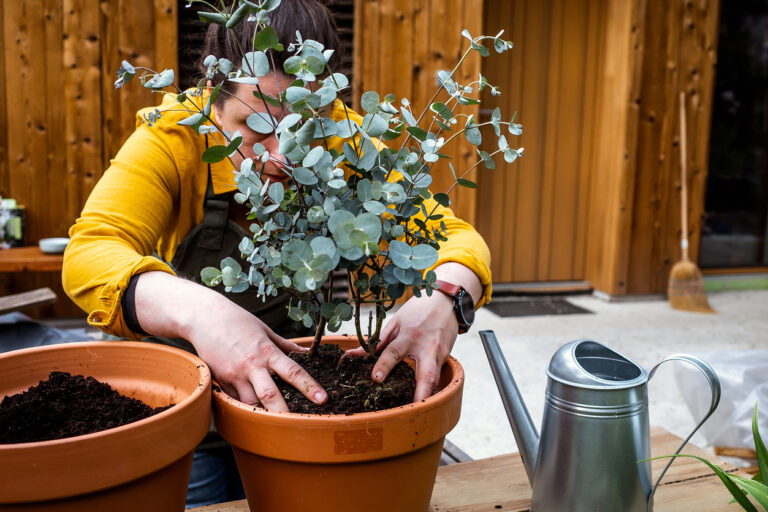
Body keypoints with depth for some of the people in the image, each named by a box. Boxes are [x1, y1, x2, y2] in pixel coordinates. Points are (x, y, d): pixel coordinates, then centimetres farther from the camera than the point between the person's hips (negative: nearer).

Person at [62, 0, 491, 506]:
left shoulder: (344, 140, -18)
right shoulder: (175, 136, -22)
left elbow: (454, 236, -20)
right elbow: (89, 254, -34)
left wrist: (442, 299, -43)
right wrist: (196, 311, -53)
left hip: (295, 380, 2)